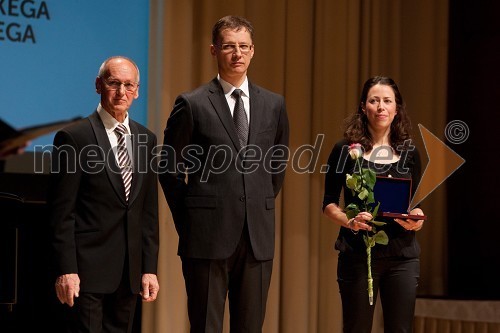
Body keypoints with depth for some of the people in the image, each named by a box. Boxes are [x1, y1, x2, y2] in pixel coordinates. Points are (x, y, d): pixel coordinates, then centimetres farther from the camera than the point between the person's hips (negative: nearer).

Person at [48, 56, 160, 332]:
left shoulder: (146, 139, 12)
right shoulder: (73, 138, -6)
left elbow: (149, 211, 13)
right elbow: (61, 213, -8)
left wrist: (149, 268, 8)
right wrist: (66, 270, -13)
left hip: (130, 269, 5)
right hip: (88, 268, -5)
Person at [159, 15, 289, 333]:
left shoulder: (273, 104, 8)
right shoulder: (192, 104, -3)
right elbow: (170, 168, 3)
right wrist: (189, 219, 4)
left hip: (258, 236, 4)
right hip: (208, 235, -4)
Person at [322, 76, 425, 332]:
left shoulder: (409, 153, 9)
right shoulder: (346, 150, 1)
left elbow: (415, 203, 14)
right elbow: (329, 203, 3)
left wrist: (416, 218, -8)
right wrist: (349, 221, -16)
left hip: (402, 254, 2)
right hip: (358, 252, -2)